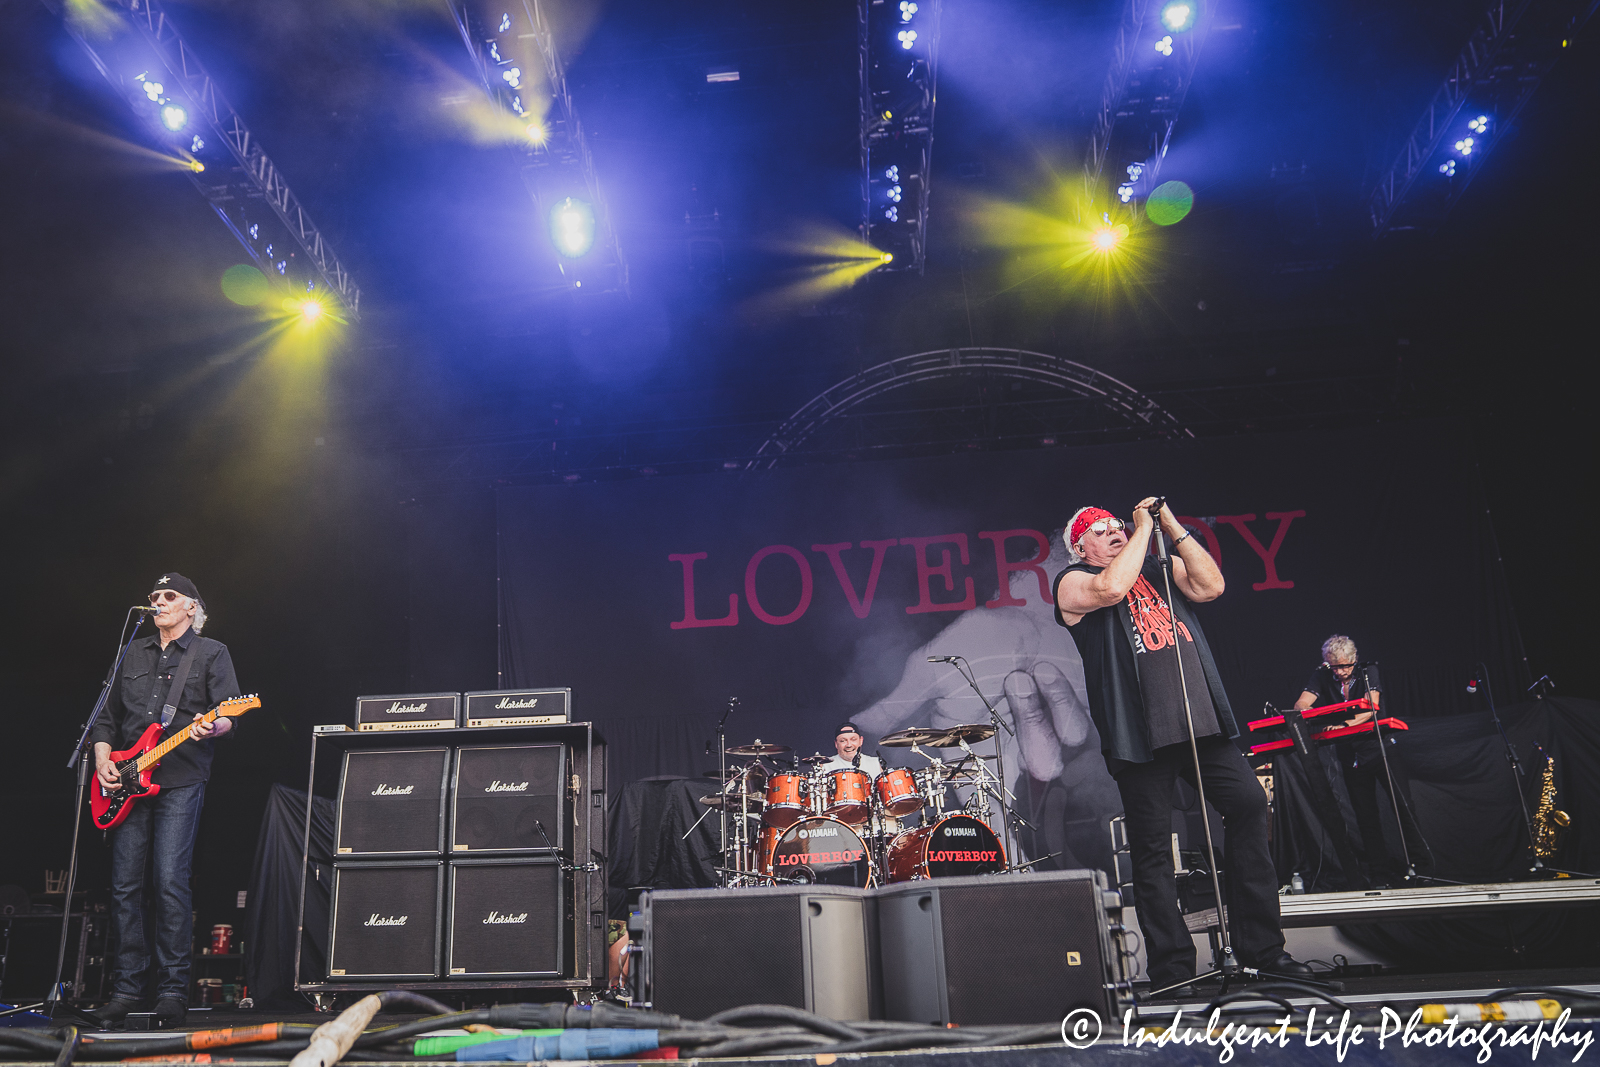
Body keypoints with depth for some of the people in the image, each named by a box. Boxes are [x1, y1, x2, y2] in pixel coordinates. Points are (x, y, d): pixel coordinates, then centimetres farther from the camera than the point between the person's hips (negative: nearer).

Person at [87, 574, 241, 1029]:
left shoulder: (212, 653, 5)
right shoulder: (134, 654, 19)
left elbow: (230, 716, -4)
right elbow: (108, 716, 21)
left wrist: (211, 727, -26)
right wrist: (102, 759, 5)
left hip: (180, 783, -5)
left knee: (170, 883, -10)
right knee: (125, 885, 2)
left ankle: (172, 989, -3)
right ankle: (127, 988, 11)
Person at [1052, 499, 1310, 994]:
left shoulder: (1158, 568, 20)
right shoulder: (1072, 582, 5)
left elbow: (1211, 586, 5)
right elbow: (1112, 588, -17)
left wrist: (1172, 527, 2)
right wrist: (1144, 528, -6)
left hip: (1200, 719, 5)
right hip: (1140, 732, -5)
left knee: (1250, 803, -4)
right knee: (1152, 850, -1)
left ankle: (1261, 946, 8)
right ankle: (1172, 968, 9)